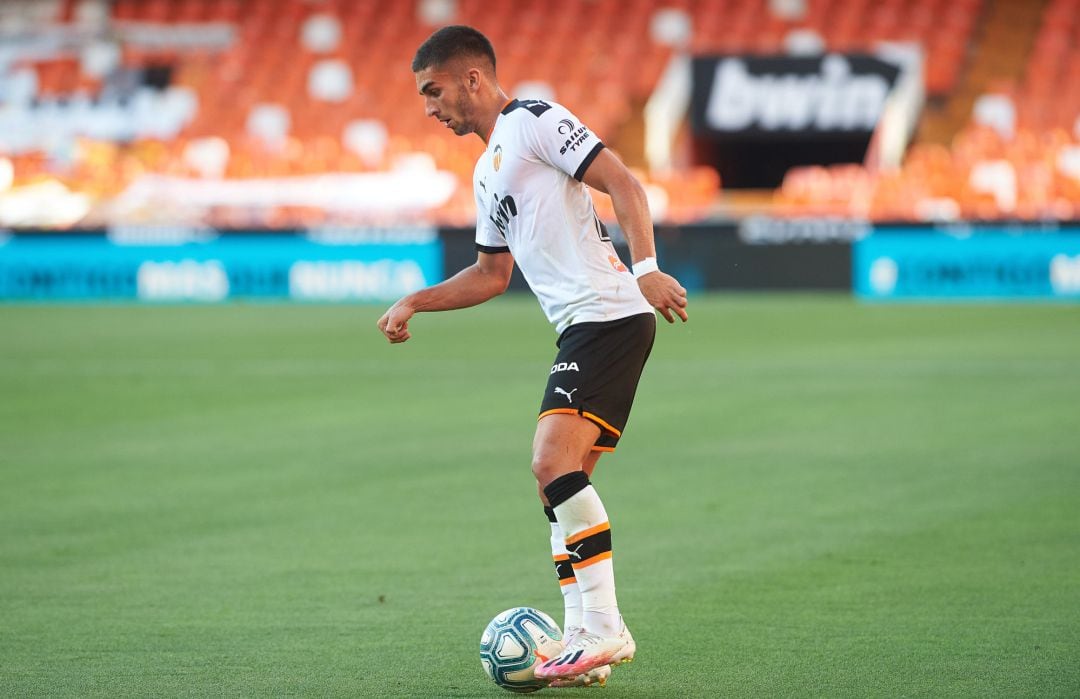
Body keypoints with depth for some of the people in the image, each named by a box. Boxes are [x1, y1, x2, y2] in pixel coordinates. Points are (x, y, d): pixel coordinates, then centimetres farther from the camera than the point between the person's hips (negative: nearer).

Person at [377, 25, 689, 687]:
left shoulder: (535, 120, -4)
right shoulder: (488, 171, 24)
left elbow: (623, 183, -14)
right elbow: (493, 273, 34)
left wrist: (646, 267, -25)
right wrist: (416, 302, 26)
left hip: (610, 317, -10)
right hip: (582, 330, 10)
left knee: (554, 462, -20)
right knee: (561, 483, 7)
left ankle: (603, 627, -20)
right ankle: (584, 644, 9)